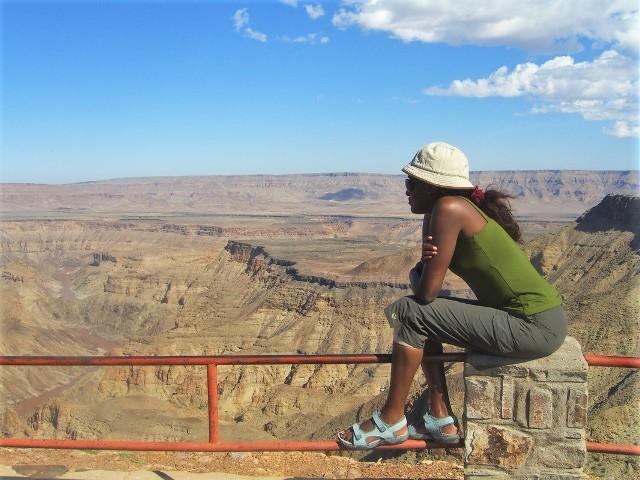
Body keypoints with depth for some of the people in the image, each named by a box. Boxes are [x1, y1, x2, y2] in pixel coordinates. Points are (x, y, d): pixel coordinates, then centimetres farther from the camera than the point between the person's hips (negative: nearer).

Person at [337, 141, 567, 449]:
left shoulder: (448, 208, -17)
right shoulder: (463, 207, 11)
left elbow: (426, 291, -18)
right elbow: (421, 283, 11)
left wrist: (423, 269, 4)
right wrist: (423, 263, -11)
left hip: (534, 326, -10)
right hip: (539, 320, 10)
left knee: (411, 314, -12)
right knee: (422, 311, 15)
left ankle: (391, 421, 4)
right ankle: (441, 420, 18)